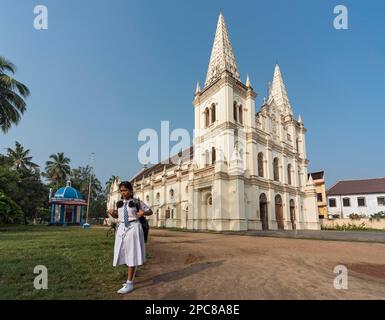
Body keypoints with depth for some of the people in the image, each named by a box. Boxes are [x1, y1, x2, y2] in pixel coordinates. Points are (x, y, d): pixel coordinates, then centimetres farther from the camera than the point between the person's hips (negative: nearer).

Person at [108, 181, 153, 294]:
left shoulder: (137, 202, -5)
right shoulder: (119, 203, 8)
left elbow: (150, 211, 2)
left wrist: (143, 212, -17)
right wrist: (112, 213, -1)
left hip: (133, 228, -5)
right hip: (121, 229, 6)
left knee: (132, 255, -2)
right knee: (126, 255, 12)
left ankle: (129, 284, 5)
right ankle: (130, 279, 29)